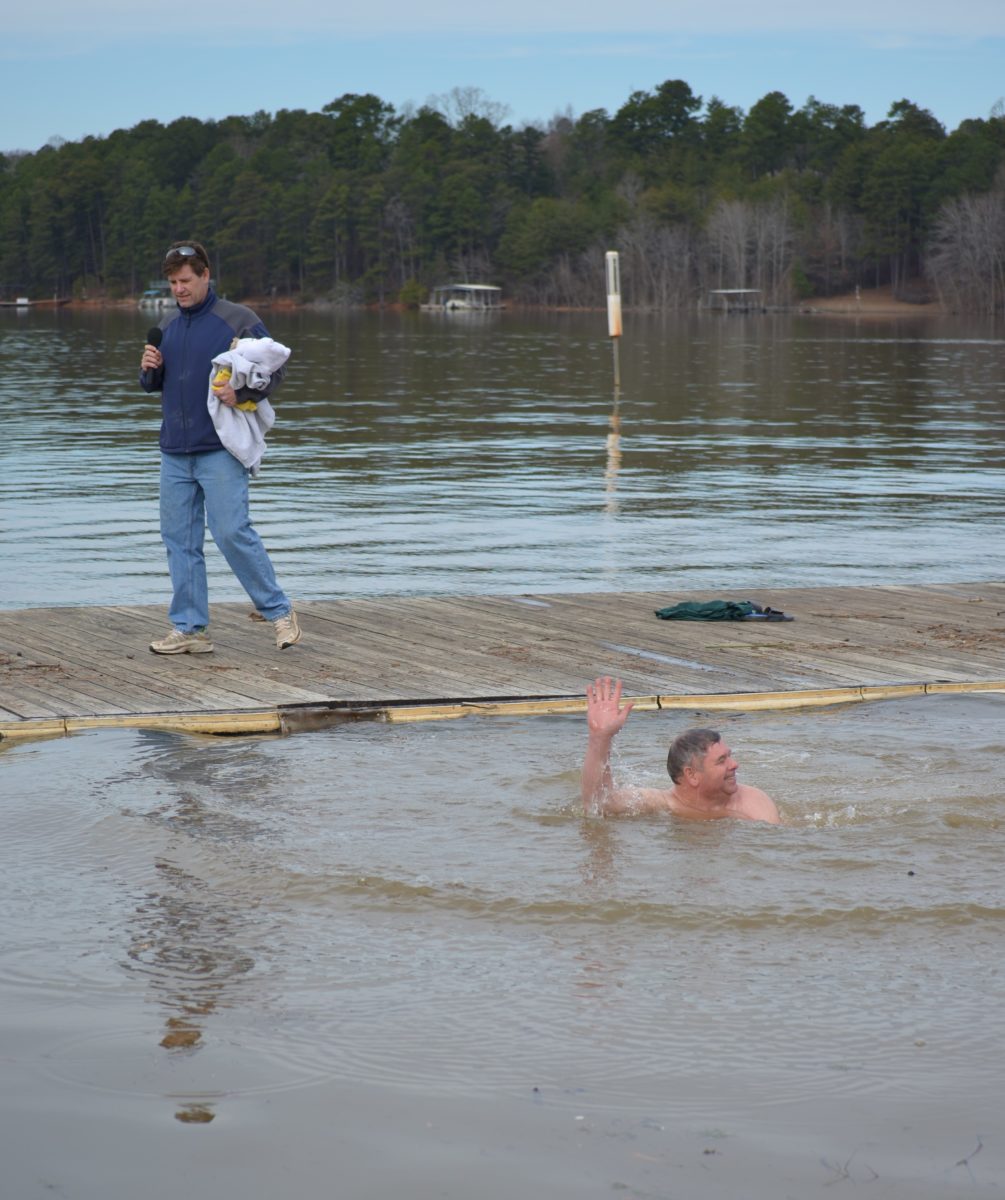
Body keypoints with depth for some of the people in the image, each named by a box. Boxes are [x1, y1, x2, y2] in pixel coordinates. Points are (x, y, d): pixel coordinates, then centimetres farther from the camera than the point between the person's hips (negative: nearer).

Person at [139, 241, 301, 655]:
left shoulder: (238, 320, -4)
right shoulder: (168, 327, 14)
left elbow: (274, 370, -2)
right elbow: (153, 385, 23)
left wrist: (241, 392, -19)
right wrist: (150, 369, 0)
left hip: (220, 450, -6)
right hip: (174, 453, 6)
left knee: (232, 532, -12)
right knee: (179, 539, 5)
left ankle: (279, 610, 2)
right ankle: (189, 629, 10)